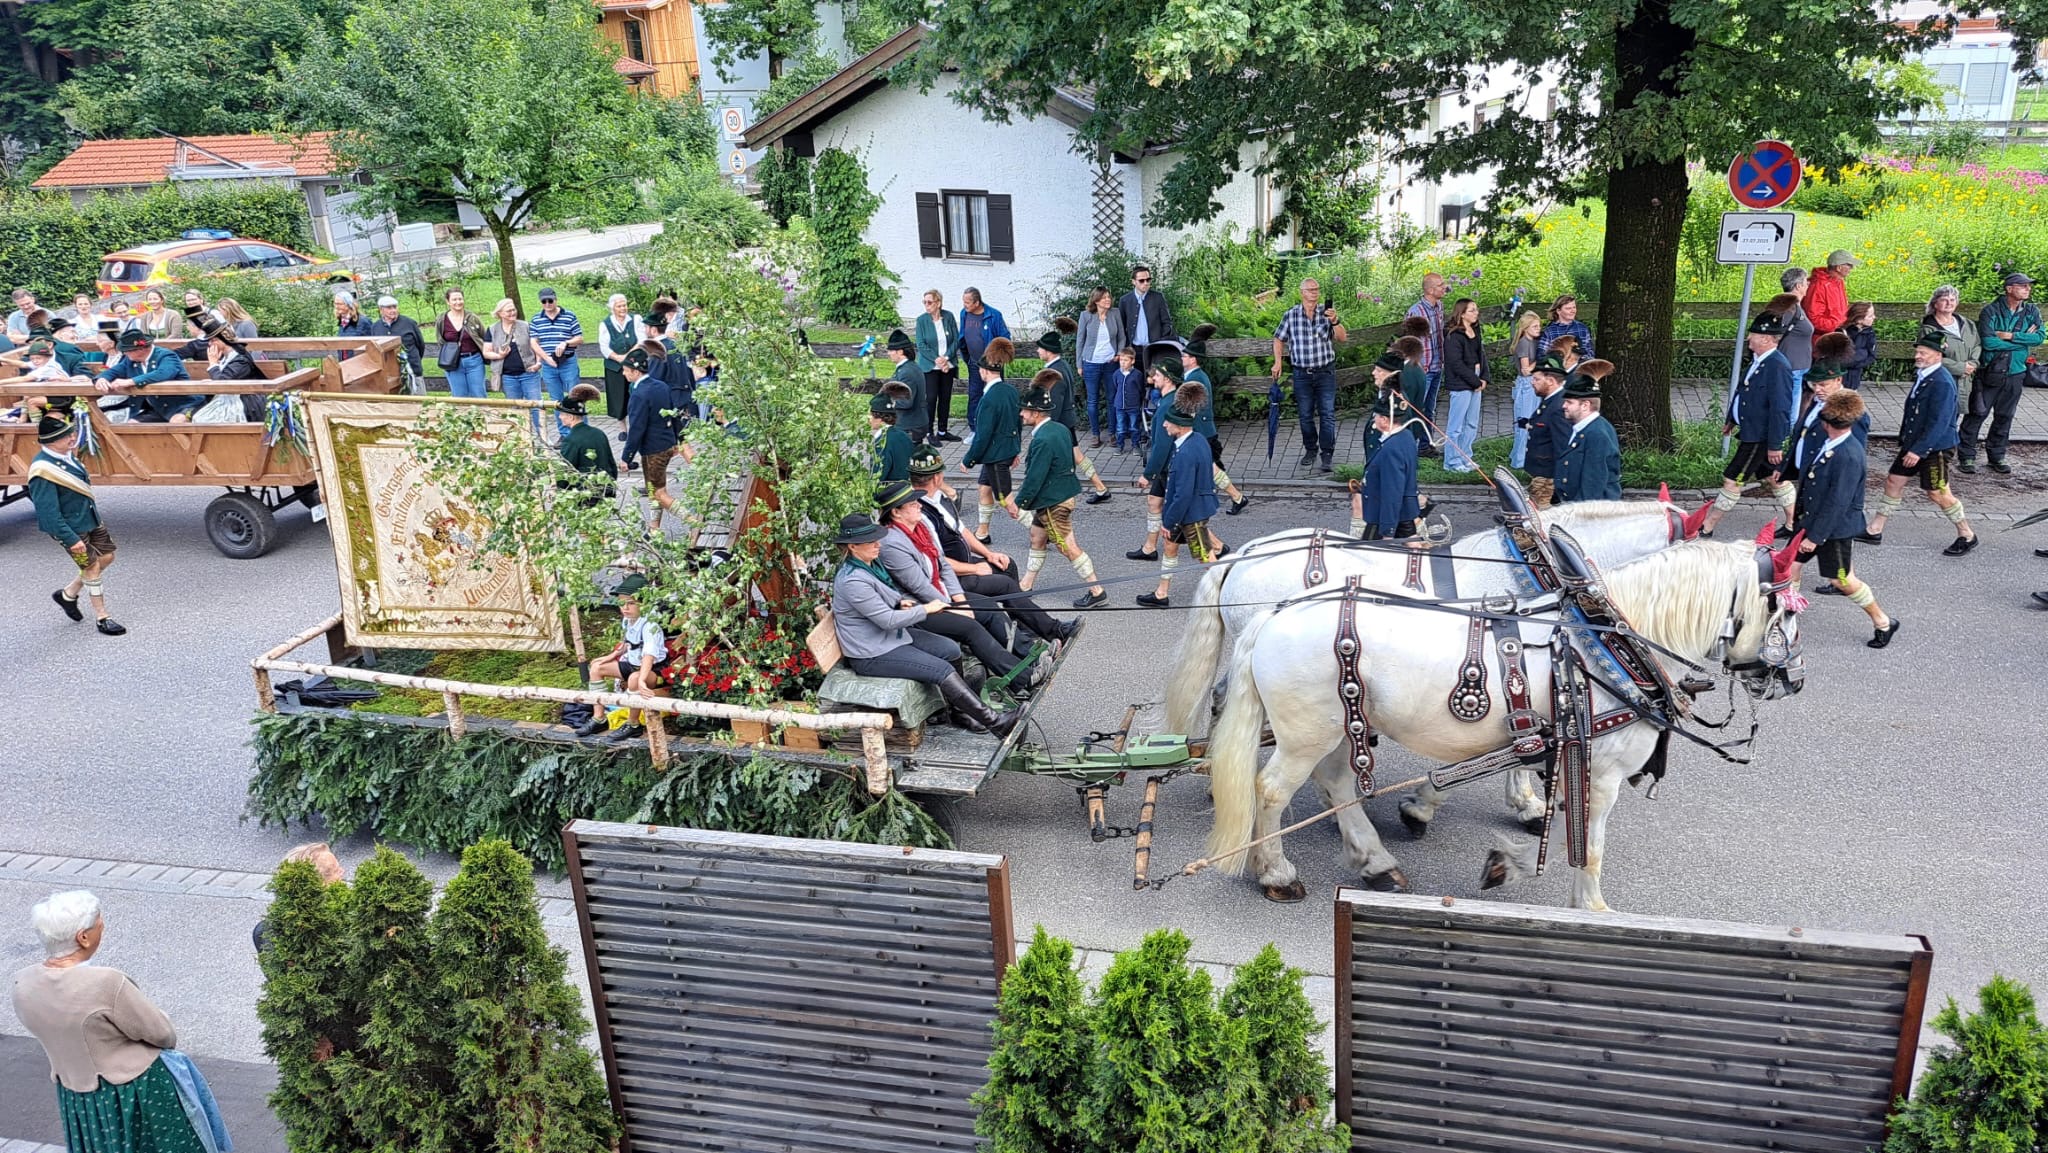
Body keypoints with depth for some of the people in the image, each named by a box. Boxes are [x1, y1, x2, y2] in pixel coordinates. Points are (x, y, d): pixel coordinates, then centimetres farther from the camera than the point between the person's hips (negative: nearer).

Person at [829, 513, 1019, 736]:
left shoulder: (872, 563, 3)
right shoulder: (852, 581, -26)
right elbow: (887, 620, -25)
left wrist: (901, 601, 3)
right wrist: (925, 609, -16)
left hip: (892, 634, 10)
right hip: (872, 654, -10)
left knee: (951, 651, 2)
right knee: (942, 670, -16)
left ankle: (960, 710, 15)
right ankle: (994, 722, -12)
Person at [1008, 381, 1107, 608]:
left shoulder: (1043, 440, -26)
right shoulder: (1060, 429, 5)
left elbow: (1035, 477, -23)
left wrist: (1018, 502, -11)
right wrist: (1017, 494, 17)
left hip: (1053, 502, -10)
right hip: (1060, 494, 10)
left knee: (1068, 547, -2)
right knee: (1037, 537, 21)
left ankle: (1096, 591, 5)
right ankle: (1026, 585, 33)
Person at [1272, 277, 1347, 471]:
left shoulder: (1327, 313, -2)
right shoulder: (1290, 315, 0)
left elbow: (1342, 338, -8)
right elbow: (1279, 339, 12)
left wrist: (1334, 321, -25)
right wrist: (1278, 362, 1)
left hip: (1325, 372, -1)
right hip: (1302, 373, 1)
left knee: (1327, 415, -5)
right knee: (1305, 415, 10)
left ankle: (1327, 456, -3)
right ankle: (1310, 450, 27)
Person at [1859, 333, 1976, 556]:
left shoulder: (1942, 383, -21)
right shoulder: (1921, 375, 7)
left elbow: (1938, 423, -25)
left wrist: (1918, 450, -25)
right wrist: (1906, 441, 16)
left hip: (1934, 447, -9)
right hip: (1914, 443, 9)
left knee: (1937, 494, -1)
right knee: (1893, 481, 11)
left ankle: (1967, 536, 16)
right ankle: (1874, 531, 18)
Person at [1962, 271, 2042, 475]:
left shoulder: (2032, 312, 6)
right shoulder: (1991, 311, -8)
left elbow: (2039, 337, -7)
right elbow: (1988, 342, -18)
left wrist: (2011, 336, -17)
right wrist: (2023, 341, -11)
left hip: (2015, 374, 4)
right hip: (1990, 372, -4)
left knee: (2004, 417, 11)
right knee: (1977, 414, -1)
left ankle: (1997, 456, 21)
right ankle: (1966, 456, 6)